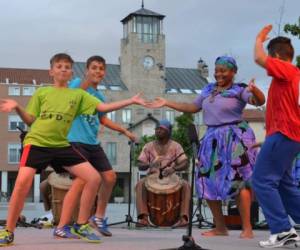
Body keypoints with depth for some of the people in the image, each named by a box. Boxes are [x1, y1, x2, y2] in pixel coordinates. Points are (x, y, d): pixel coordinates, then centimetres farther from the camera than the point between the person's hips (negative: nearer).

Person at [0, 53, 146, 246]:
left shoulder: (78, 94, 12)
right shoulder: (41, 92, 10)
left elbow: (103, 107, 3)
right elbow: (30, 120, 9)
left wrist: (131, 101, -4)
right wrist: (17, 107, -10)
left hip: (62, 145, 3)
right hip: (37, 142, -3)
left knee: (94, 178, -6)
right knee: (23, 181, -23)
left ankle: (81, 225, 9)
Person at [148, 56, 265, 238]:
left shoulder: (239, 90, -6)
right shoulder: (209, 89, 13)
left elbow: (260, 101, -19)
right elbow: (193, 107, 21)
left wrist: (254, 89, -41)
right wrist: (166, 103, 19)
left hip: (234, 138, -7)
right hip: (213, 138, 7)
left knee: (239, 180, -12)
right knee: (208, 182, 8)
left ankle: (247, 228, -6)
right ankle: (220, 227, 19)